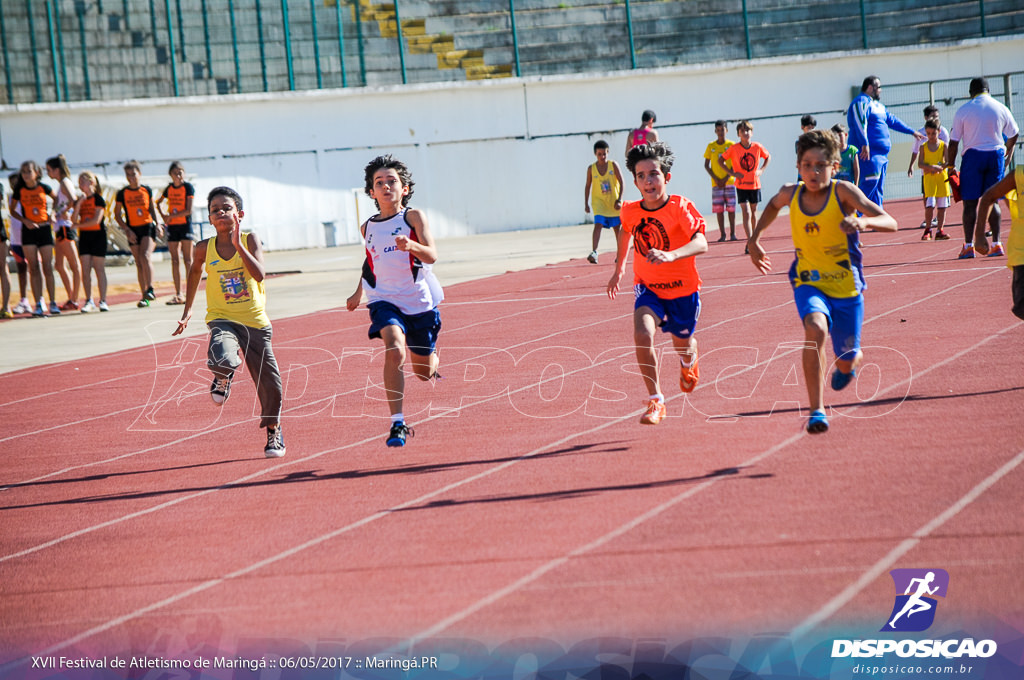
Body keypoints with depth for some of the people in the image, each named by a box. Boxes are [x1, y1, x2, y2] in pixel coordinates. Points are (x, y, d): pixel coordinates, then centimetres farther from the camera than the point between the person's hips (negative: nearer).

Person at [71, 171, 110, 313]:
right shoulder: (80, 200, 11)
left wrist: (78, 225, -7)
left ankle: (103, 301, -1)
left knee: (99, 269, -4)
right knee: (85, 270, 1)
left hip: (98, 235, -5)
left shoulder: (98, 199, -5)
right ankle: (89, 301, 6)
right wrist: (79, 204, -10)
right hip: (84, 236, 5)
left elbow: (96, 220, -14)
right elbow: (73, 220, 1)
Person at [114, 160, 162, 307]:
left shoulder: (147, 190, 4)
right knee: (139, 263, 4)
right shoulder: (122, 194, 1)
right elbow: (117, 215, 4)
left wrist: (157, 224, 4)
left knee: (145, 256, -22)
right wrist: (127, 230, -5)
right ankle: (144, 296, 8)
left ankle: (150, 289, -18)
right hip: (133, 230, 1)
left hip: (148, 228, -1)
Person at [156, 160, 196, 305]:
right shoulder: (169, 188, 9)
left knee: (187, 260, -5)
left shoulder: (188, 187, -6)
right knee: (175, 261, 4)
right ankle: (178, 295, 7)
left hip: (185, 225, -5)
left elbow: (188, 210, -13)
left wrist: (172, 216, -13)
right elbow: (158, 202, 25)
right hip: (172, 226, 5)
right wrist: (163, 215, 7)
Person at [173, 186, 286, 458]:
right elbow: (195, 271, 20)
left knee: (269, 381, 6)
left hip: (255, 320, 0)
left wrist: (237, 244, -28)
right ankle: (224, 377, 8)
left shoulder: (250, 240, -7)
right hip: (222, 318, 0)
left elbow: (259, 274, -22)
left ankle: (273, 431, 33)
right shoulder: (205, 248, -2)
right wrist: (187, 310, 20)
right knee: (222, 359, -32)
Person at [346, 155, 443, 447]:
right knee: (394, 350, -29)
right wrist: (358, 293, 31)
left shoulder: (414, 217, -6)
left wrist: (411, 245, -38)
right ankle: (397, 423, -28)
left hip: (420, 302, -1)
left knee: (423, 373, 13)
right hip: (385, 301, 1)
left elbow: (432, 255, -19)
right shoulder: (368, 227, 6)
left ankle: (433, 357, 54)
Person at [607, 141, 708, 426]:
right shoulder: (630, 211, -10)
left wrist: (670, 255, -54)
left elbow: (701, 244, -37)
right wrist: (619, 268, 23)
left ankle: (689, 362, 58)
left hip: (682, 288, -2)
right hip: (648, 287, 2)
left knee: (682, 344, 17)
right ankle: (656, 402, -14)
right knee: (642, 334, -25)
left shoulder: (680, 207, -22)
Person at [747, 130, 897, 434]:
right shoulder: (791, 194, -7)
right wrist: (755, 239, 13)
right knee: (816, 328, -31)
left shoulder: (843, 192, -17)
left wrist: (862, 222, -44)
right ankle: (817, 411, -27)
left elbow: (890, 223, -25)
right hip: (809, 283, 1)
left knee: (846, 361, 11)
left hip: (846, 287, -1)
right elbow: (773, 205, 20)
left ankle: (849, 363, 52)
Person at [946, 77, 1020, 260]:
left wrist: (950, 165, 5)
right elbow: (1013, 135, 17)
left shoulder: (963, 110, -3)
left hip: (973, 155, -3)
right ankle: (996, 244, 4)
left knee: (970, 203, 1)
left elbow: (953, 142, -3)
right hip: (996, 154, 3)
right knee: (992, 201, 9)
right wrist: (1008, 151, 35)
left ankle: (969, 246, -2)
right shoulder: (1001, 109, 5)